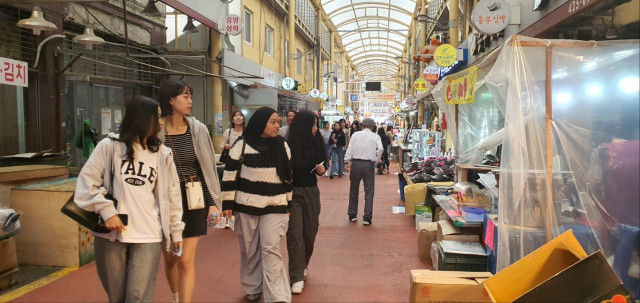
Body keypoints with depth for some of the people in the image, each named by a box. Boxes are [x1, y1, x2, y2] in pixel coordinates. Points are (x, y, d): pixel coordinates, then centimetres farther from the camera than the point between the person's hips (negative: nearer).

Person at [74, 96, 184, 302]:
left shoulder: (162, 154, 10)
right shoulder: (109, 146, 1)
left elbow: (171, 194, 12)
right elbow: (87, 181, 0)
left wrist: (175, 230, 12)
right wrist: (106, 211, -10)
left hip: (148, 236, 1)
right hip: (111, 234, -1)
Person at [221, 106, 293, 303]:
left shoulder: (282, 145, 4)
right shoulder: (242, 144, -6)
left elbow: (288, 175, 12)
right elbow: (229, 175, -3)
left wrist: (289, 204, 13)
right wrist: (227, 204, -4)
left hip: (274, 207, 1)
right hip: (246, 206, -1)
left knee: (271, 250, -6)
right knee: (249, 250, 11)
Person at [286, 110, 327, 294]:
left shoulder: (316, 143, 0)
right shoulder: (289, 146, -13)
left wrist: (321, 170, -8)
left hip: (312, 192, 4)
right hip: (293, 193, -4)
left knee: (310, 231, 11)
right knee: (295, 234, -4)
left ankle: (303, 266, 35)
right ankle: (297, 277, 4)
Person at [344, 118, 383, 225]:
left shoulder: (355, 134, 3)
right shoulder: (375, 136, 2)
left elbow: (350, 149, -2)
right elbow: (380, 149, -13)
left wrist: (347, 161, 3)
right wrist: (376, 160, 0)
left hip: (356, 163, 1)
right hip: (369, 164, -1)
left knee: (354, 190, 14)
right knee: (369, 191, 5)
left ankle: (352, 215, 23)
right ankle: (367, 217, 4)